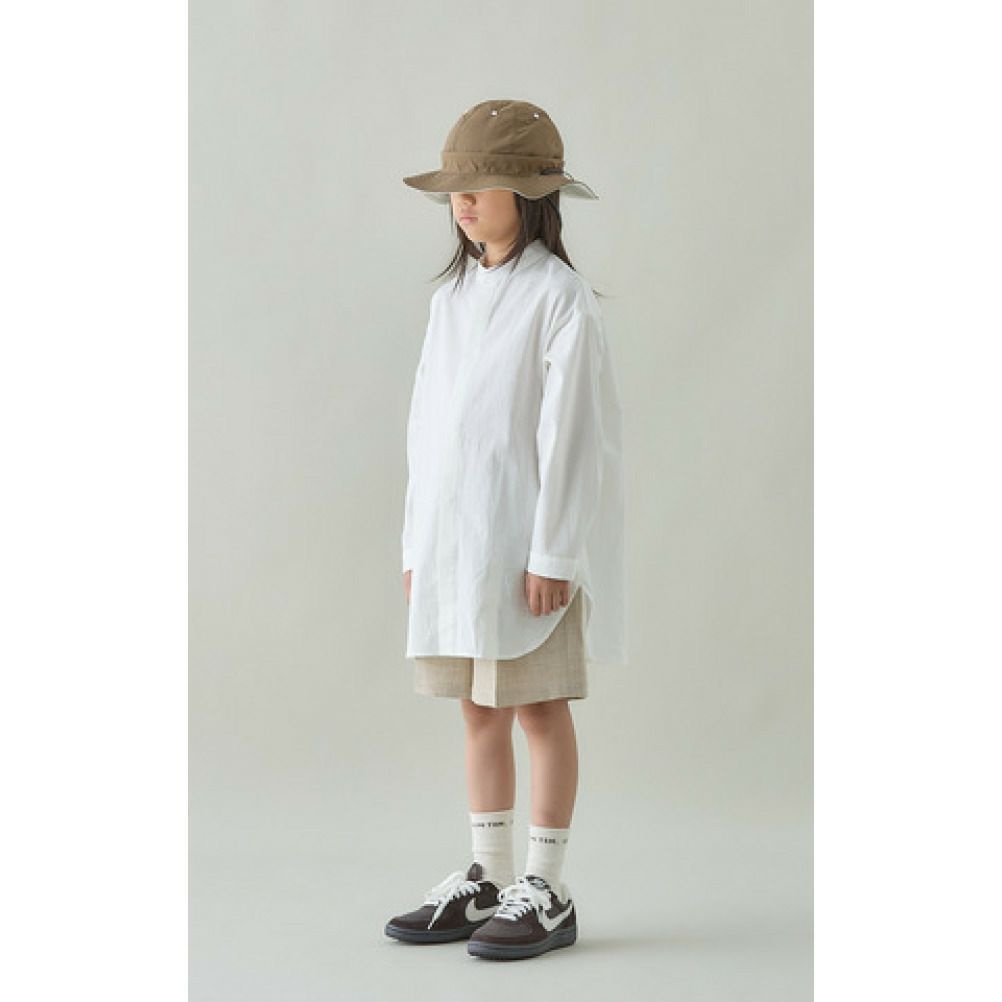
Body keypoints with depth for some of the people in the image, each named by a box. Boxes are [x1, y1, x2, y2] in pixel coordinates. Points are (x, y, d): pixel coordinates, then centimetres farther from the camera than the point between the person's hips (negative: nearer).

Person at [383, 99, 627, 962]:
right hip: (455, 535, 7)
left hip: (526, 536, -7)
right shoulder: (452, 299, 11)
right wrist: (417, 542, 11)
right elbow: (429, 426, 13)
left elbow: (569, 431, -13)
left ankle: (547, 891, 10)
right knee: (480, 709, 12)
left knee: (539, 705, 1)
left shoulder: (560, 298, -10)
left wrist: (551, 552, -16)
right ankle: (487, 880, 21)